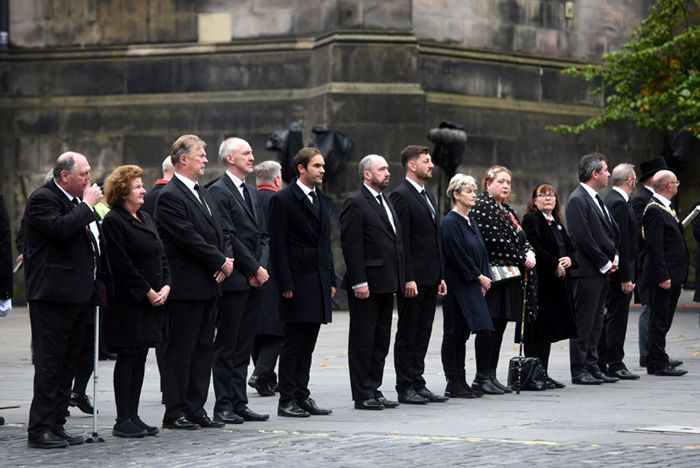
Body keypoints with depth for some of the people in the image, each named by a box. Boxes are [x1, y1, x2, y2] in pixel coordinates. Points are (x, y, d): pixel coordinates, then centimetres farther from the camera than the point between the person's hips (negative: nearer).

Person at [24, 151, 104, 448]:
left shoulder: (75, 201, 17)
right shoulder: (43, 199, -10)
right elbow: (60, 228, -27)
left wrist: (96, 277, 17)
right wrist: (87, 206, -15)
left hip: (77, 295, 9)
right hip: (53, 295, -9)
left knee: (67, 364, 11)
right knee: (49, 363, -7)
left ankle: (56, 426, 17)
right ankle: (40, 430, -4)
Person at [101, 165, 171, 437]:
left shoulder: (146, 218, 16)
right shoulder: (114, 221, -11)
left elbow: (161, 255, 15)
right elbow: (122, 265, -16)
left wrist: (166, 286, 0)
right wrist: (148, 292, -15)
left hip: (153, 300, 8)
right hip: (129, 302, -8)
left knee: (140, 358, 9)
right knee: (127, 358, -4)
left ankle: (133, 417, 14)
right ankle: (123, 421, 1)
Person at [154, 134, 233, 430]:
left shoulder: (203, 193, 17)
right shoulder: (170, 197, -12)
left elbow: (216, 233, 17)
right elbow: (190, 239, -18)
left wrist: (224, 262, -1)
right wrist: (221, 262, -11)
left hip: (208, 285, 9)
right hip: (185, 286, -9)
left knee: (202, 350, 10)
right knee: (180, 351, -3)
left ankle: (195, 409, 15)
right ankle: (175, 413, 2)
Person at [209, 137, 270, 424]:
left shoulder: (251, 192, 18)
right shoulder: (219, 191, -9)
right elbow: (228, 237, -15)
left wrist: (262, 266, -1)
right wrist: (255, 268, -13)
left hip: (254, 281, 8)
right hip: (233, 280, -8)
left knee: (244, 346, 10)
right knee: (226, 345, -2)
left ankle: (239, 403, 14)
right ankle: (223, 406, 1)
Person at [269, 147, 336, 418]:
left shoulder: (323, 201, 16)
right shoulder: (283, 200, -7)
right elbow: (278, 246, -11)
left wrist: (331, 280, 14)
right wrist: (285, 285, -15)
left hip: (320, 283, 7)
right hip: (297, 283, -7)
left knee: (307, 344, 9)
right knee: (293, 343, -4)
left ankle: (302, 397, 14)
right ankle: (287, 400, 1)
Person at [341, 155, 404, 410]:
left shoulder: (385, 202, 18)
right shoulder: (355, 203, -10)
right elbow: (351, 245, -16)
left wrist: (399, 279, 15)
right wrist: (359, 281, -21)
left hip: (386, 283, 9)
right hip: (366, 284, -9)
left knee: (381, 339, 11)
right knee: (363, 339, -2)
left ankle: (373, 390, 17)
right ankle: (362, 395, 1)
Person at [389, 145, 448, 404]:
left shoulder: (427, 196, 17)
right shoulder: (401, 196, -11)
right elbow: (401, 241, -16)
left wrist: (440, 276, 16)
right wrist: (408, 279, -20)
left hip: (430, 279, 8)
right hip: (413, 279, -8)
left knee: (422, 334, 10)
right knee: (407, 334, -1)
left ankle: (417, 383, 15)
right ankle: (405, 387, 4)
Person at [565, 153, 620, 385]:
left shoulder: (596, 199, 17)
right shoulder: (577, 200, -13)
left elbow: (612, 231, 21)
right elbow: (583, 238, -19)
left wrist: (614, 257, 6)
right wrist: (605, 263, -13)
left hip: (601, 271, 10)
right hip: (587, 271, -10)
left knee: (595, 322, 12)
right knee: (583, 322, -5)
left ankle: (592, 367, 18)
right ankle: (579, 371, -2)